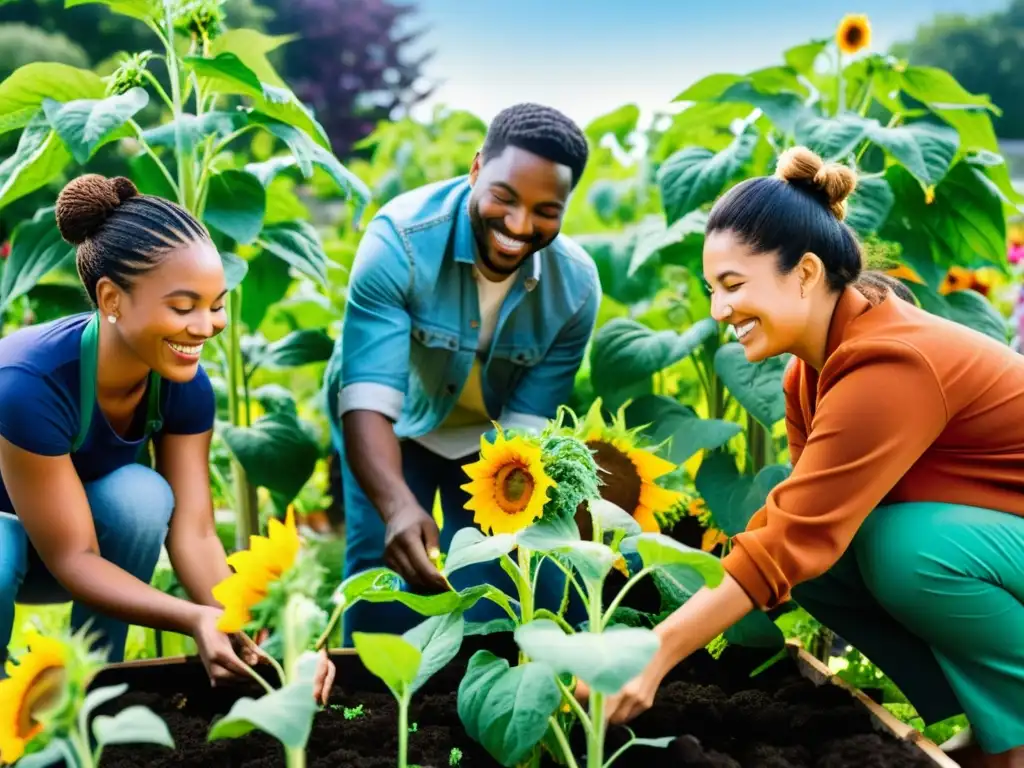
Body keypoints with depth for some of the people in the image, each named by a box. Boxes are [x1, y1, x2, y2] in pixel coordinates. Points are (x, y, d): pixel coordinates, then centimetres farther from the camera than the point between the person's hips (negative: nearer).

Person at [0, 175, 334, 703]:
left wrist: (248, 632, -40)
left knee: (142, 495, -27)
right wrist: (196, 620, -46)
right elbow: (72, 557, -33)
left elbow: (192, 533, -23)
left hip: (83, 525, 5)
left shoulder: (184, 384, -20)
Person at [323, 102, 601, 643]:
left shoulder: (575, 286, -22)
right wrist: (398, 507, -56)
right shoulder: (400, 239, -32)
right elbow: (368, 399, -40)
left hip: (489, 431, 2)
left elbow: (526, 424, -19)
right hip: (395, 423, -2)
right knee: (386, 567, -15)